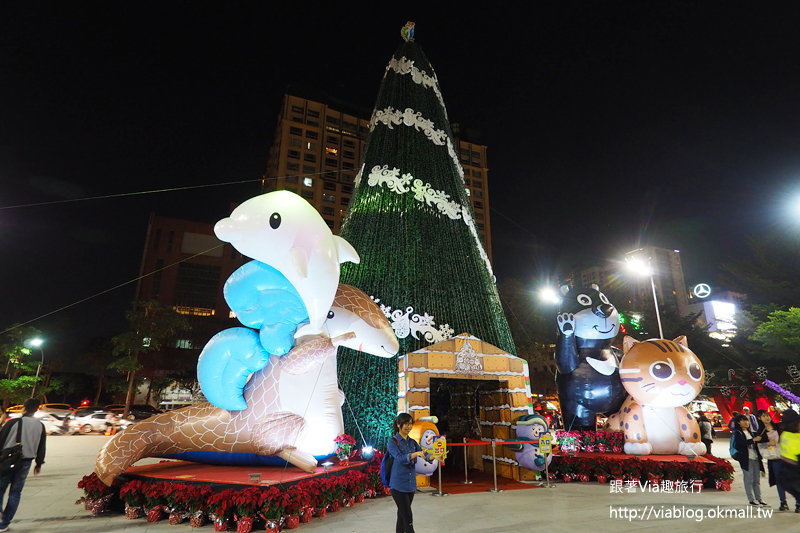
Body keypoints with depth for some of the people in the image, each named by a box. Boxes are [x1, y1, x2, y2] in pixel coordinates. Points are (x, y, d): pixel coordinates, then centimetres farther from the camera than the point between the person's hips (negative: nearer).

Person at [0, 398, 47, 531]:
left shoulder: (13, 422, -10)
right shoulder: (40, 426, 2)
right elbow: (41, 447, 7)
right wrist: (39, 464, 19)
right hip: (25, 462, 3)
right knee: (15, 493, 11)